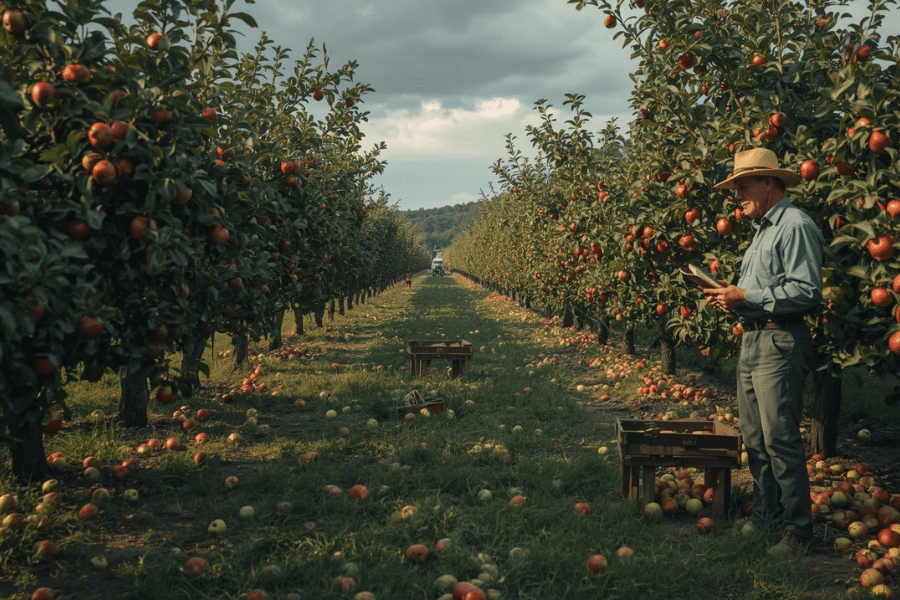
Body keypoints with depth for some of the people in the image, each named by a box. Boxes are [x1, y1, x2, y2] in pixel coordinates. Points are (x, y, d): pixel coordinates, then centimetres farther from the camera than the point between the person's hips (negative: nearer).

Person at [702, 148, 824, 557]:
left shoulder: (795, 225, -12)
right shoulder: (763, 228, 20)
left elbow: (806, 291, -20)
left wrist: (746, 296, -18)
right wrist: (732, 298, 7)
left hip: (780, 343, -10)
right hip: (752, 340, 10)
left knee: (780, 440, -8)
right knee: (754, 438, 15)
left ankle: (798, 530, 1)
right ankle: (765, 513, 27)